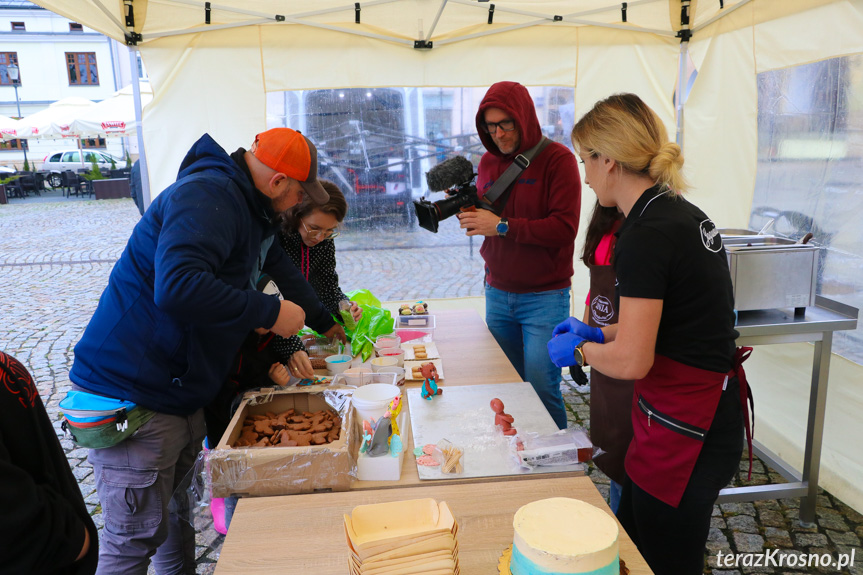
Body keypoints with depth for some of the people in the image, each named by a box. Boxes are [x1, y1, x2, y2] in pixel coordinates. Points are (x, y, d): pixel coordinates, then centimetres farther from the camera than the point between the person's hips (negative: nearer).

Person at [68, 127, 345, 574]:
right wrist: (270, 311, -24)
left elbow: (279, 266, 27)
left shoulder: (251, 209, 12)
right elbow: (178, 287, -35)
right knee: (137, 537, 2)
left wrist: (324, 323, 34)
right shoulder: (206, 194, -20)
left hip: (181, 394, 9)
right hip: (131, 392, -9)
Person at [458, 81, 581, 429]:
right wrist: (466, 208, -4)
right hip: (498, 293, 5)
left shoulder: (557, 159, -8)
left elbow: (564, 228, -17)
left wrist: (502, 226, -20)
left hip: (544, 296, -5)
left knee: (541, 388, -5)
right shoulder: (488, 162, 11)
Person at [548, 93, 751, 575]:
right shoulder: (686, 214, 7)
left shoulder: (646, 236, -23)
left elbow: (631, 361, -23)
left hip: (684, 431, -9)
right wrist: (601, 333, 13)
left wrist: (580, 348, -4)